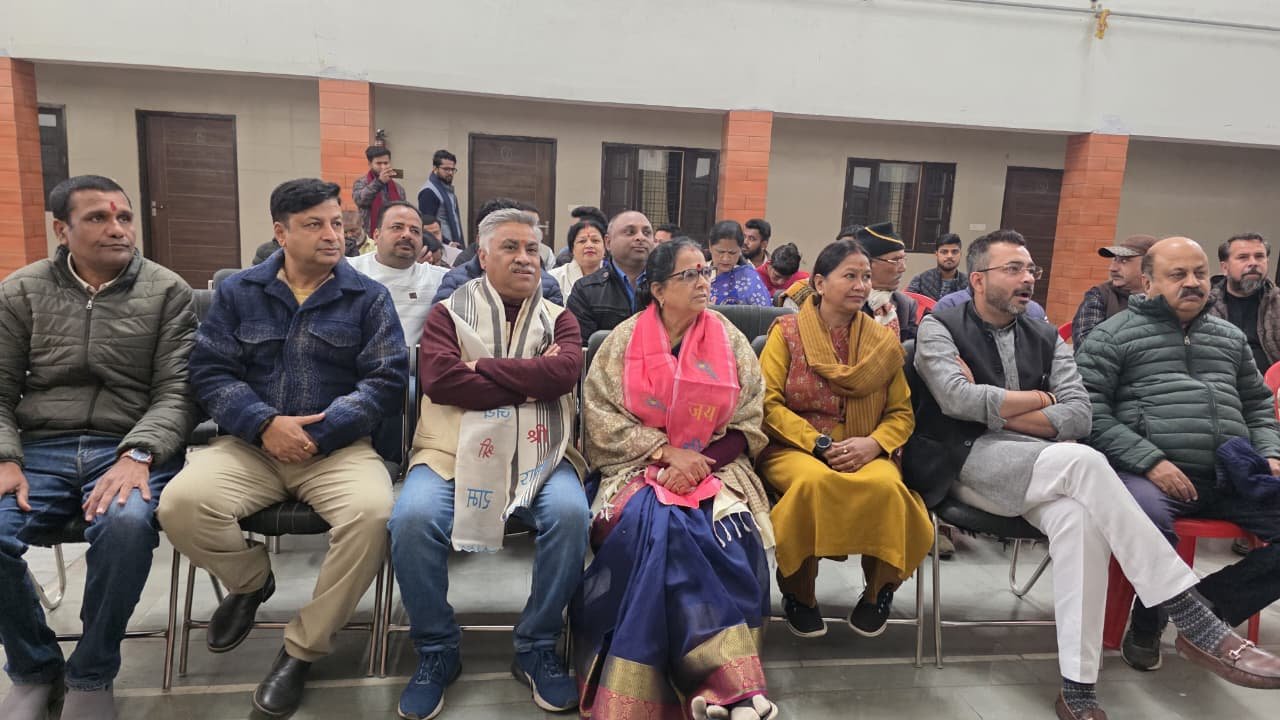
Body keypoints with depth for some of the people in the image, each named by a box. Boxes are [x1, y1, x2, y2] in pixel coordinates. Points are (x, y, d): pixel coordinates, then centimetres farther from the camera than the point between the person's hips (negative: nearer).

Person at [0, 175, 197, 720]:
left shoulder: (167, 292, 4)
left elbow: (177, 392, -3)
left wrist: (137, 455, -20)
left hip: (130, 448, -2)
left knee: (126, 524, -35)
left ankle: (91, 676, -7)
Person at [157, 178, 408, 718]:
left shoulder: (369, 298, 6)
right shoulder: (238, 291, 11)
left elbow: (387, 381, -2)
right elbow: (209, 371, 4)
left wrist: (319, 432, -15)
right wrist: (264, 424, -14)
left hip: (338, 446, -1)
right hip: (249, 442, 2)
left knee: (374, 513, -32)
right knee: (181, 505, -27)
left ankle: (303, 647, -7)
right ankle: (251, 580, 9)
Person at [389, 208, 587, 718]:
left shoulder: (559, 319, 16)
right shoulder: (448, 312, 12)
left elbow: (564, 372, -7)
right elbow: (439, 379, -8)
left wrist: (484, 365, -7)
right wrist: (530, 383, -6)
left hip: (540, 454, 1)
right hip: (456, 451, -1)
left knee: (570, 515, -28)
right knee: (412, 519, -28)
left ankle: (537, 648, -4)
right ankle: (436, 651, -2)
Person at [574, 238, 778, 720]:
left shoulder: (729, 341, 6)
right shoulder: (624, 341, 2)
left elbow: (748, 426, 4)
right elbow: (602, 418, -4)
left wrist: (701, 461, -13)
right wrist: (667, 450, -15)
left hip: (715, 465, 1)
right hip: (639, 465, -1)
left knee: (726, 532, -30)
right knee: (655, 524, -32)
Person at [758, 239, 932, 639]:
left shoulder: (883, 341, 12)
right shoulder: (787, 332, 3)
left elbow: (902, 413, 10)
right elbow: (768, 403, -4)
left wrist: (873, 443, -12)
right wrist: (819, 444, -15)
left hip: (864, 454, 2)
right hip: (794, 449, -2)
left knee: (885, 485, -33)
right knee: (814, 481, -37)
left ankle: (878, 591, -2)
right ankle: (800, 593, -9)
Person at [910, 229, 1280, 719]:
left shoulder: (1046, 339, 18)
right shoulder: (939, 328, 5)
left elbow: (1080, 416, 4)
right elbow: (958, 399, -14)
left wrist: (993, 409, -7)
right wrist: (1039, 397, -2)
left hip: (1040, 467, 4)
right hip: (966, 461, -4)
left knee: (1079, 517, -32)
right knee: (1082, 461, -31)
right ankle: (1196, 625, -28)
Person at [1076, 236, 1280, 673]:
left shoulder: (1231, 337, 24)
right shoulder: (1113, 335, 6)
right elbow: (1090, 409, -5)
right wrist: (1150, 461, -15)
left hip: (1233, 476, 6)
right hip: (1152, 473, -6)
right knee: (1147, 517, -37)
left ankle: (1209, 604, -4)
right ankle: (1149, 622, -6)